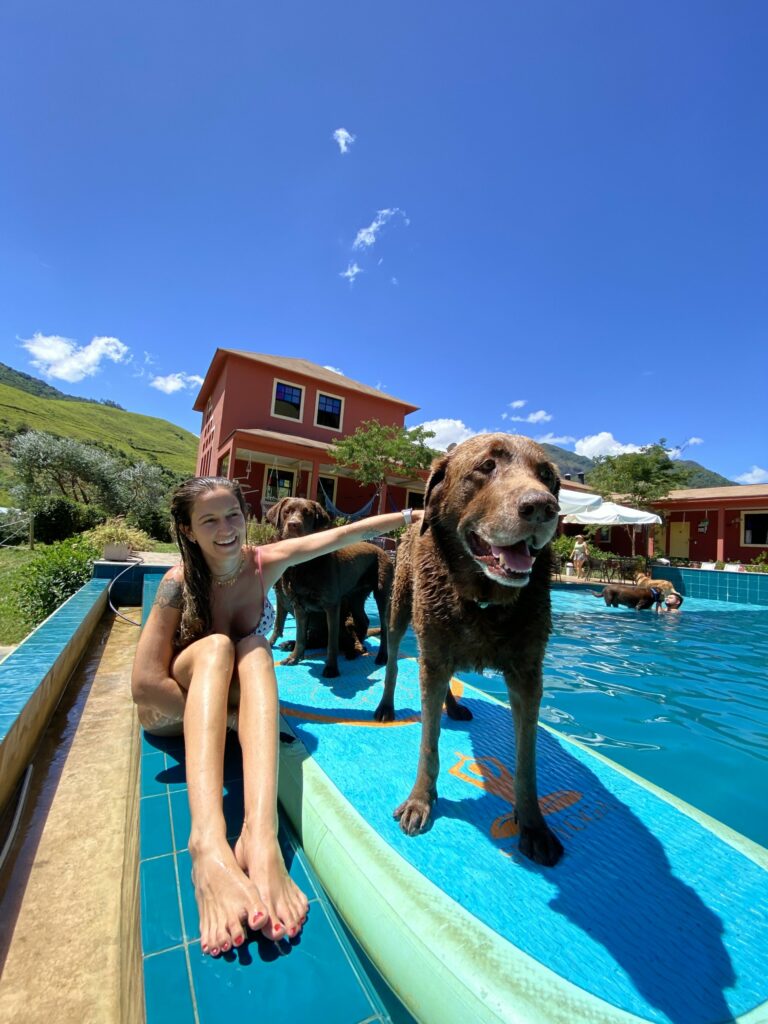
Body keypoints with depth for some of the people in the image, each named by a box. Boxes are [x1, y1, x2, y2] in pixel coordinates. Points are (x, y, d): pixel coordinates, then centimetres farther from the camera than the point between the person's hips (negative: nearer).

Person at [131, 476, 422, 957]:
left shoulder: (265, 562, -14)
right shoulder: (179, 582, -22)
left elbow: (345, 533, -11)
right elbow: (145, 683, -25)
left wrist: (411, 515, -9)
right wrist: (232, 719, -26)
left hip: (232, 698, 2)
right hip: (174, 708, -2)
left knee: (254, 650, -31)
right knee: (216, 646, -34)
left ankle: (261, 834, -49)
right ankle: (208, 842, -53)